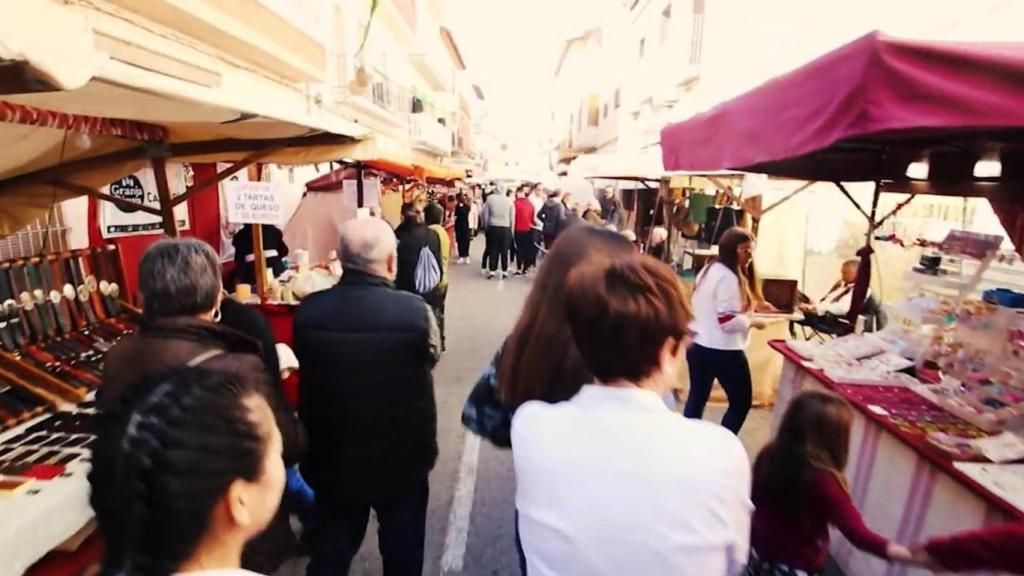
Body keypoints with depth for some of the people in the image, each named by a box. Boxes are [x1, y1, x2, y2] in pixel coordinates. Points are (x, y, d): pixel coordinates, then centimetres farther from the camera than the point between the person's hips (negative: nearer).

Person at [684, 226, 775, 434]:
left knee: (697, 398, 18)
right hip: (723, 351, -9)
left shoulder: (708, 270, 11)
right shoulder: (729, 277, -19)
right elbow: (729, 321, -25)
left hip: (697, 345, 9)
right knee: (741, 402, 8)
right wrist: (753, 322, -8)